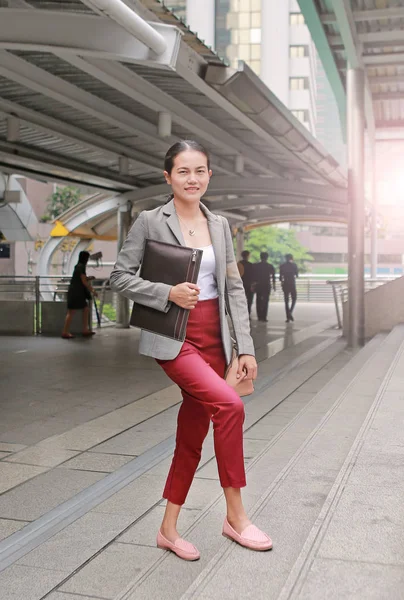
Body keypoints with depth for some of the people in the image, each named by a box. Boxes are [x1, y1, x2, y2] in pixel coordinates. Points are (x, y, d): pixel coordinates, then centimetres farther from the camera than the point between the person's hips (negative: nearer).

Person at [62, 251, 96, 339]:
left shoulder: (79, 266, 15)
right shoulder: (81, 267, -14)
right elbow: (84, 282, -15)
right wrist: (92, 291, -9)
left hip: (79, 293, 10)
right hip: (75, 292, -10)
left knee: (86, 309, 11)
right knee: (71, 312, -6)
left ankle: (85, 330, 13)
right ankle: (65, 332, -3)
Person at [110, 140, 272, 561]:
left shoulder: (220, 225, 10)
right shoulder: (150, 221, -4)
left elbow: (233, 288, 8)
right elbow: (119, 276, -3)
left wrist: (245, 347, 3)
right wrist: (168, 293, -16)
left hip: (213, 338, 5)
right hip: (172, 338, -5)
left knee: (193, 433, 8)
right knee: (229, 404, -23)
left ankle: (169, 529, 23)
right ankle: (235, 516, -7)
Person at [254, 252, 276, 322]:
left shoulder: (256, 266, 1)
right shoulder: (270, 266, 0)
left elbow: (254, 276, 1)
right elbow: (273, 277, 2)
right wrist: (274, 285, 8)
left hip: (258, 285, 1)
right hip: (267, 285, -1)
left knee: (258, 301, 10)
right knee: (265, 301, 0)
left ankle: (259, 316, 9)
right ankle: (264, 317, -7)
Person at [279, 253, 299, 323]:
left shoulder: (282, 266, 2)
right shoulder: (294, 265, -4)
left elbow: (280, 276, 1)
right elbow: (297, 275, 2)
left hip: (285, 284, 2)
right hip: (292, 284, -2)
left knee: (286, 301, 7)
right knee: (294, 299, 13)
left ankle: (288, 317, 3)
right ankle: (290, 313, -9)